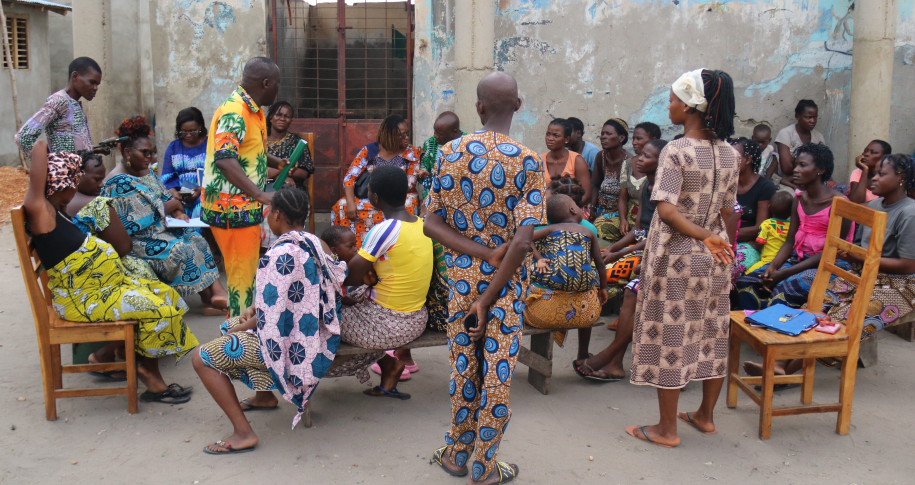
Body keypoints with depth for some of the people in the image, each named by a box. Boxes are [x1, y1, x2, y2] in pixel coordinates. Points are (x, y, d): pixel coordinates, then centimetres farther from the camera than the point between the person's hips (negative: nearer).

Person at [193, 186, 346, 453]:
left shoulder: (281, 255, -25)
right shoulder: (316, 244, 4)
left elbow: (271, 315, -22)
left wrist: (242, 326, -4)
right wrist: (254, 308, 7)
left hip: (293, 344, -10)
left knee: (203, 357, -5)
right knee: (230, 326, 29)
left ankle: (243, 433, -6)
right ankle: (265, 396, 37)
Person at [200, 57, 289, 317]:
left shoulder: (252, 110, 14)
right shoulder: (234, 112, -19)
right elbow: (224, 159, -30)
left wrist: (275, 162, 12)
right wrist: (260, 194, -35)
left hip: (247, 208, 10)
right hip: (233, 210, -10)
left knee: (249, 270, 18)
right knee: (242, 276, -3)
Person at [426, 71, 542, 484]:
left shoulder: (450, 154, -3)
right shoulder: (529, 162, -11)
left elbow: (431, 224, -5)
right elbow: (522, 241, -18)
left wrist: (483, 252, -10)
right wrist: (488, 300, -13)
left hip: (461, 277, 3)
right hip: (506, 282, -2)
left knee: (463, 367, 17)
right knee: (497, 373, 9)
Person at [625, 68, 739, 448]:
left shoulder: (676, 152, -16)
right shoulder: (729, 154, 3)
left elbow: (666, 209, -23)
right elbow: (727, 212, 8)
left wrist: (704, 237, -16)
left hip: (676, 259, -6)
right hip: (715, 260, 7)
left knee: (669, 338, 3)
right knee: (712, 334, 16)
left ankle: (667, 428, 12)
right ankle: (705, 415, 31)